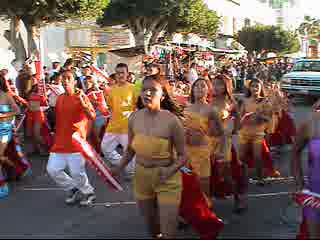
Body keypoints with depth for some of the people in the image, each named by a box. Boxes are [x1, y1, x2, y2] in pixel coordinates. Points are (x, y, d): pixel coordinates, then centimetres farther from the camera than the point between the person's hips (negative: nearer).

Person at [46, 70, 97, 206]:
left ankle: (89, 193, 23)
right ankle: (73, 189, 24)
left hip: (75, 142, -6)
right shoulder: (59, 99, 10)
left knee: (77, 173, -4)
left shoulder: (81, 97, -8)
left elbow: (93, 117, -18)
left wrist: (82, 102, -31)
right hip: (59, 143, 6)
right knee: (52, 169, 3)